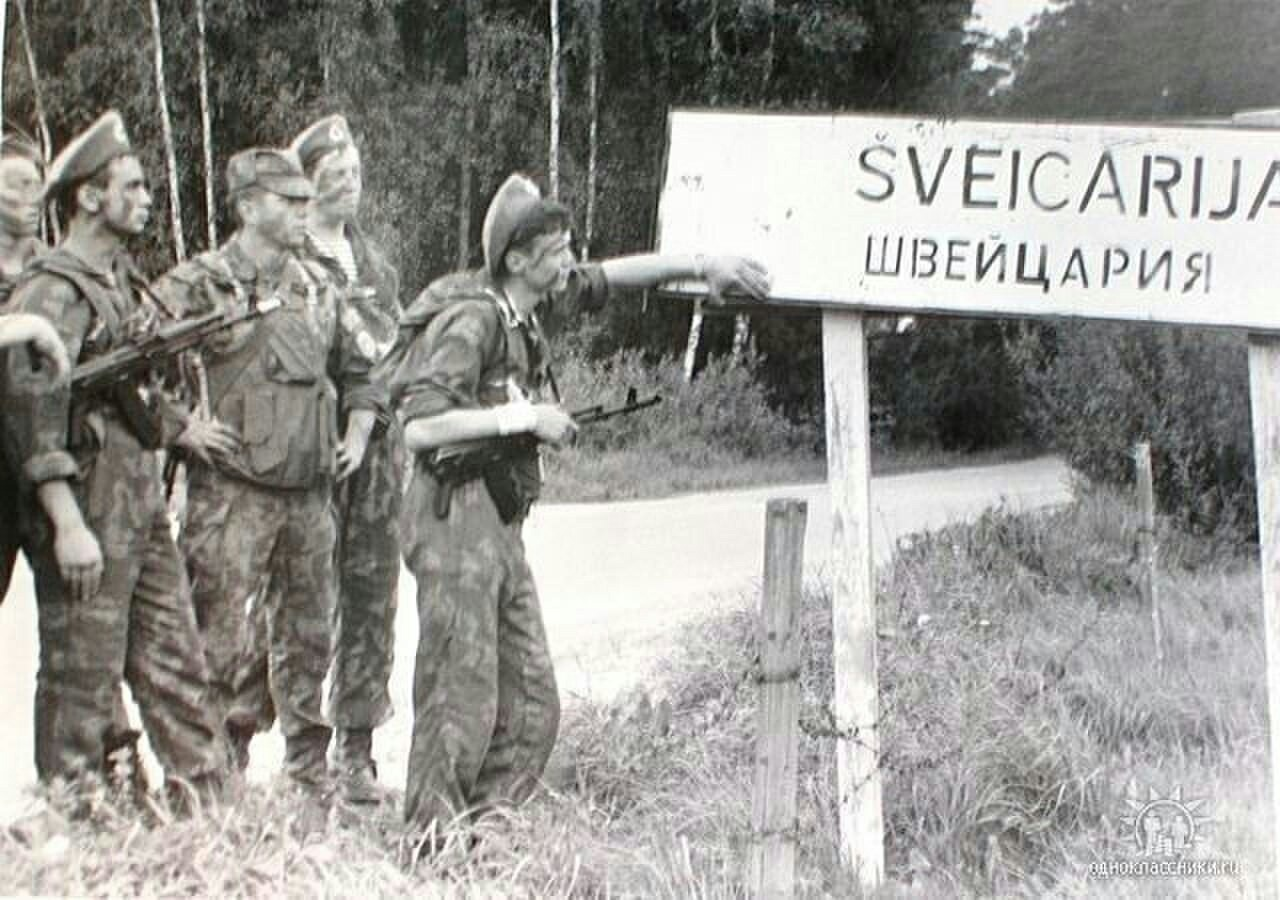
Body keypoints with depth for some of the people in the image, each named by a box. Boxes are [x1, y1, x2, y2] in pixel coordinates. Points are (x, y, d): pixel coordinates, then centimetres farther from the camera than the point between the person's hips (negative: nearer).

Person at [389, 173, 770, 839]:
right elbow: (420, 427, -23)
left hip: (499, 528, 9)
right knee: (461, 700, -7)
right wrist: (523, 417, -20)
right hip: (456, 516, -9)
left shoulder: (523, 307, 10)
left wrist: (701, 265, 16)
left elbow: (606, 278, 23)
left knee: (531, 707, 9)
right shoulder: (472, 319, -15)